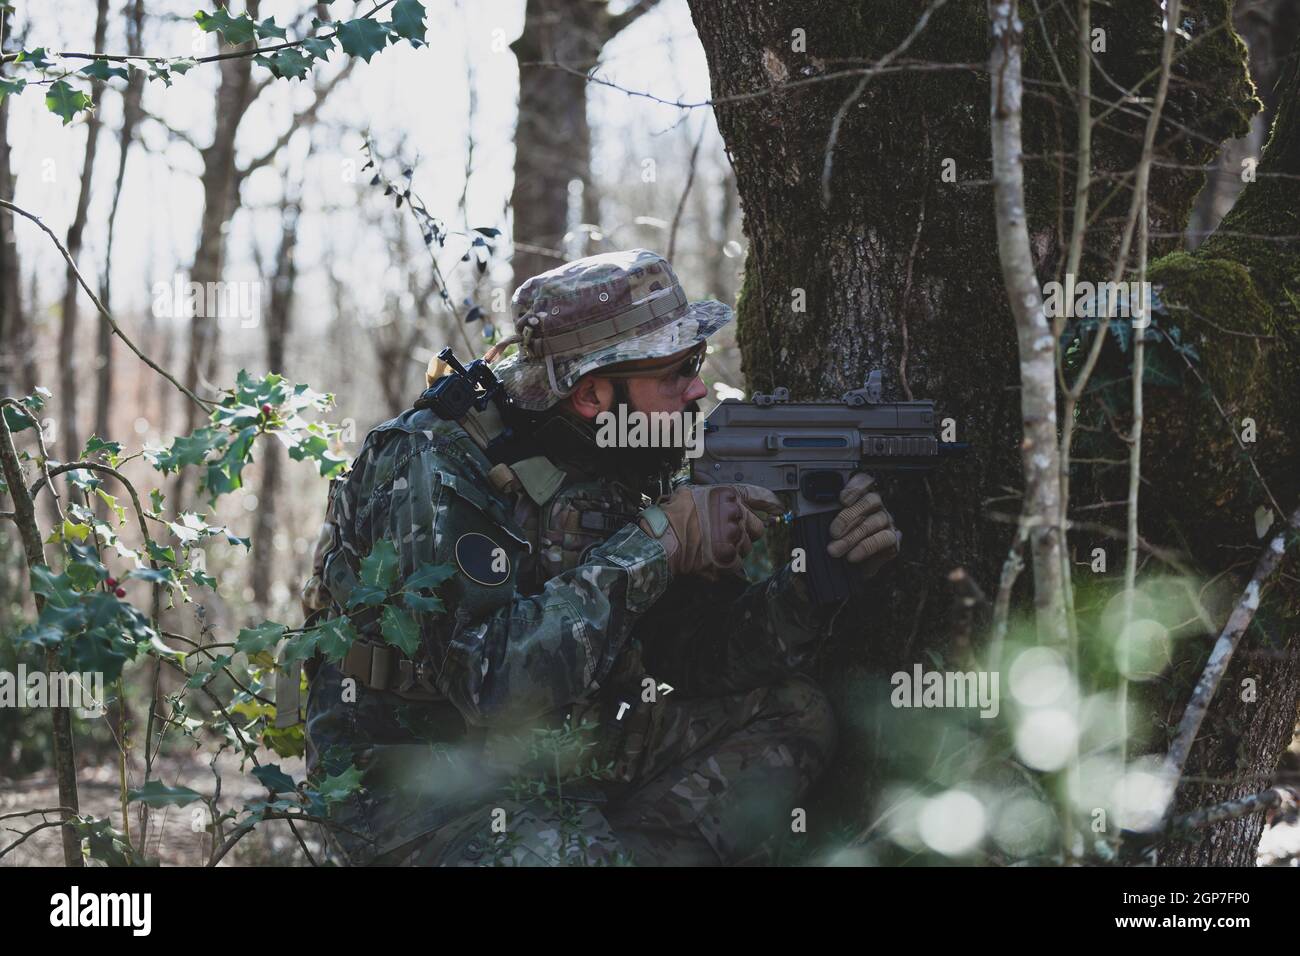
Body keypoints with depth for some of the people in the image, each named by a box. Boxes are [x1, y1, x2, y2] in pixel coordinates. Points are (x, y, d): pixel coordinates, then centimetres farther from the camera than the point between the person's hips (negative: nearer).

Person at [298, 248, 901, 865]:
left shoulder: (625, 468, 3)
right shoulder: (433, 469, -20)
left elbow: (702, 657, 3)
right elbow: (495, 680, -31)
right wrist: (657, 541, -27)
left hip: (561, 756, 8)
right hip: (419, 790, -8)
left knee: (791, 715, -3)